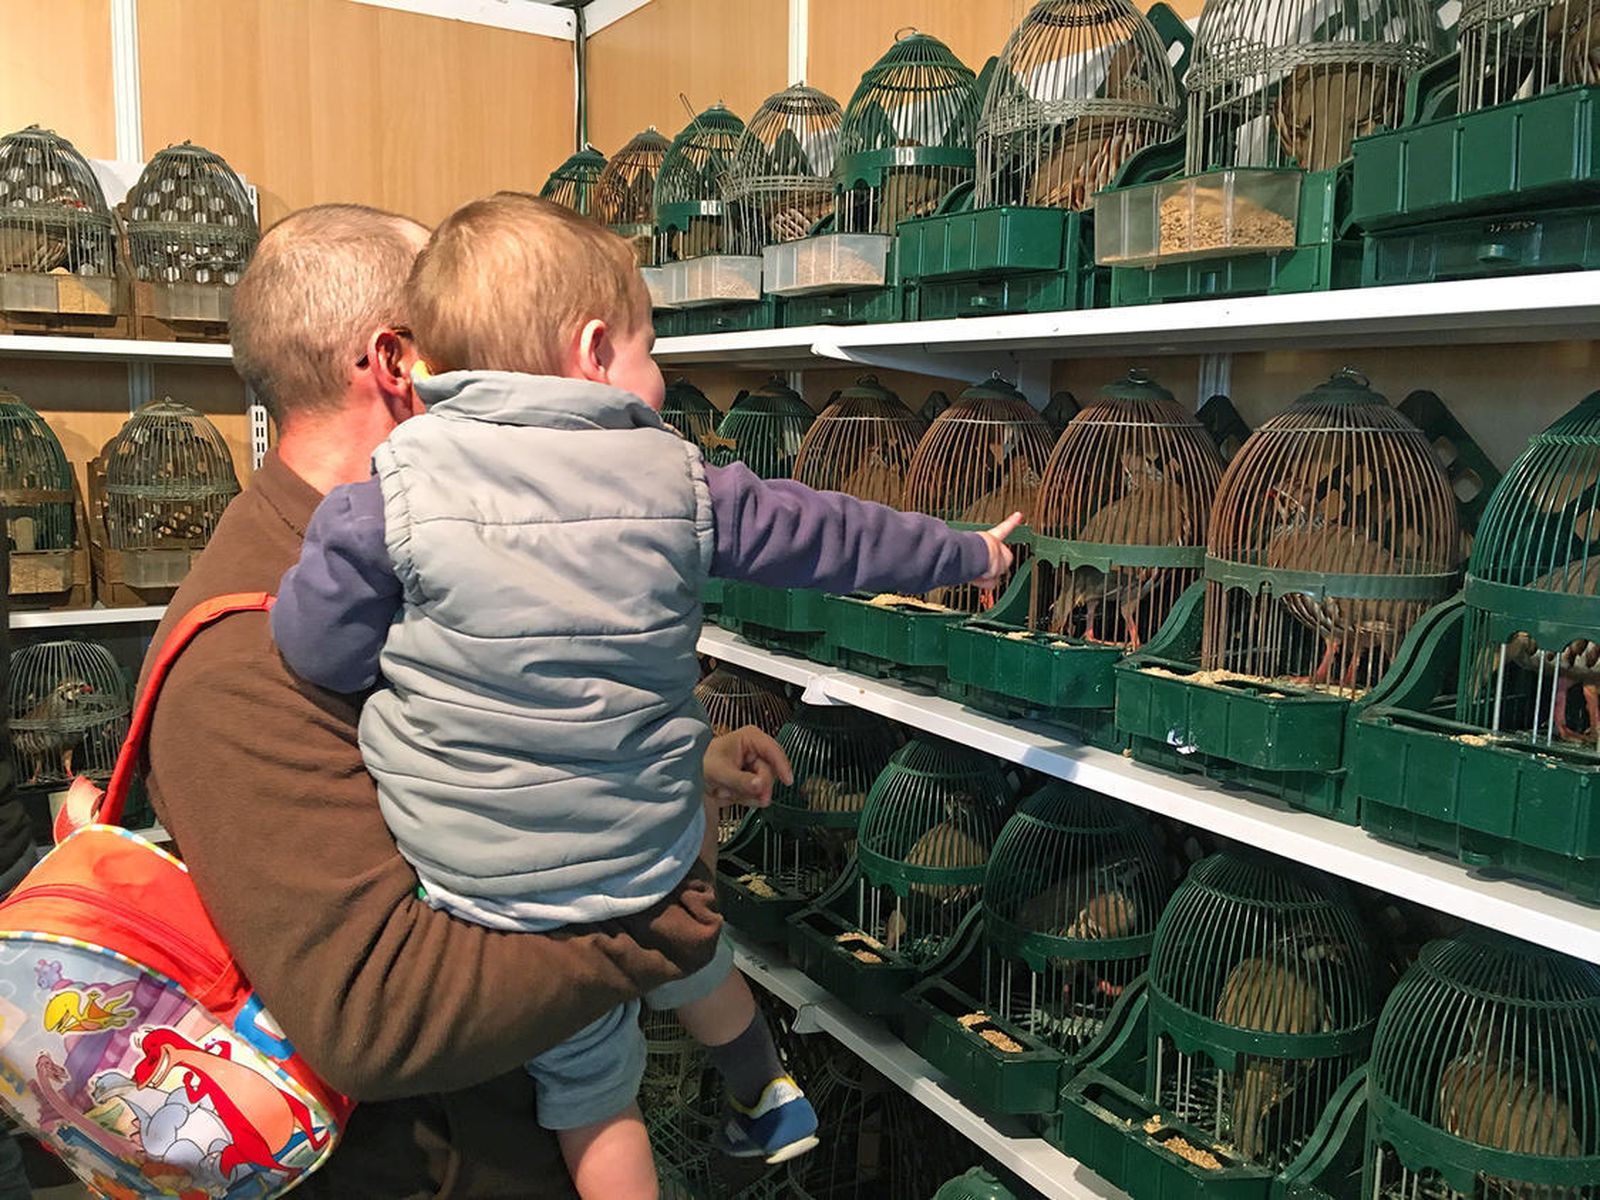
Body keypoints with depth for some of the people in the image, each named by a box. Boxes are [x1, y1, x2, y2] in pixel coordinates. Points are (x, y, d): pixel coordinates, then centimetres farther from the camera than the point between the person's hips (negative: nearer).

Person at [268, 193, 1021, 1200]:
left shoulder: (396, 484, -13)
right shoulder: (676, 478, -6)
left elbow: (317, 647, -8)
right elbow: (822, 533, 5)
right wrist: (965, 553, 20)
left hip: (491, 881, -2)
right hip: (650, 850, 3)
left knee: (595, 1094, 18)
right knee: (696, 965, 33)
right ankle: (768, 1099, 60)